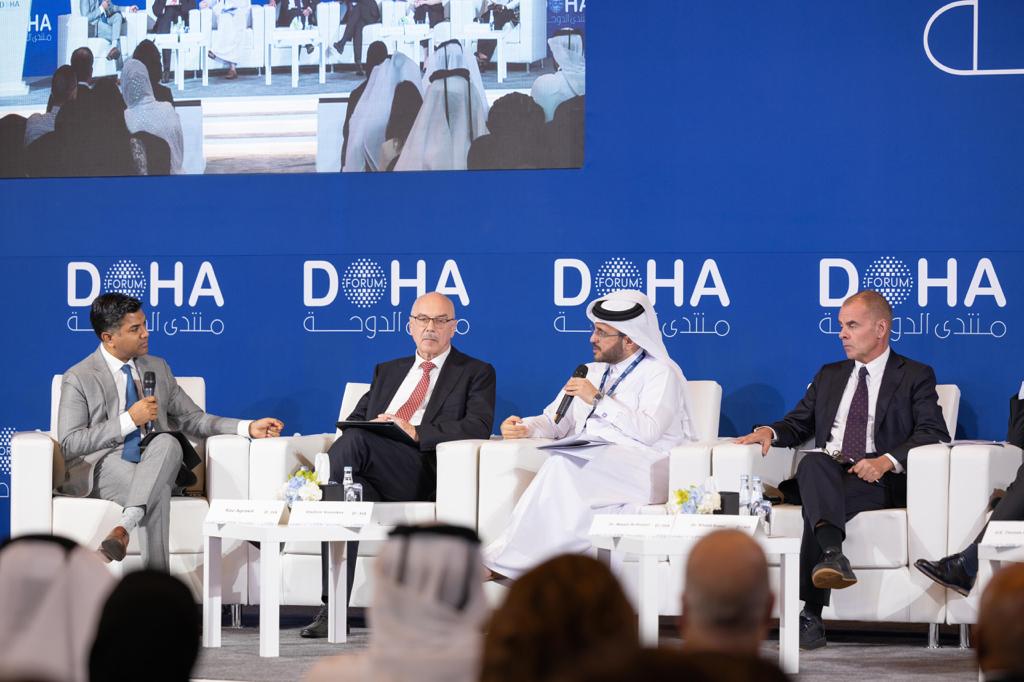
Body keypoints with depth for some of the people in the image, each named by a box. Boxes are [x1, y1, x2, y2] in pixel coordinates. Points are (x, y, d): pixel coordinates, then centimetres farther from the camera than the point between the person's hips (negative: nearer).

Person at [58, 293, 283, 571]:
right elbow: (69, 444, -8)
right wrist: (129, 420, -14)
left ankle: (125, 526, -49)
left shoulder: (158, 368, 19)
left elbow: (192, 419, 20)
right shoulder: (78, 378, 1)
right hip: (104, 469, -4)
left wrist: (248, 428, 5)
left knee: (167, 441, -32)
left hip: (154, 465, 4)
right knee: (158, 491, -36)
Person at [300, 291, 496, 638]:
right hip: (373, 472, 4)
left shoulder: (476, 373, 17)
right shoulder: (387, 372, 34)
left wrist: (416, 433, -14)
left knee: (356, 440, -34)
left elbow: (478, 427, -2)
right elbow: (353, 419, 26)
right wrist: (372, 424, -2)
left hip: (423, 473, -4)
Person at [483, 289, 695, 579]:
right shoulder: (590, 372, 27)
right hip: (589, 462, 6)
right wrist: (525, 427, 3)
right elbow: (555, 422, 25)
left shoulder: (661, 373, 4)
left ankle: (506, 561, -34)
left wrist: (598, 399, -11)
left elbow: (648, 431, -11)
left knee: (564, 464, -33)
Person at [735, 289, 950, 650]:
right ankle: (833, 555, -53)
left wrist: (887, 461, -20)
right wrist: (771, 431, 0)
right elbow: (798, 424, 25)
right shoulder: (829, 376, 29)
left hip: (878, 481, -4)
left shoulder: (915, 377, 11)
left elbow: (933, 432, -3)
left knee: (817, 500, -34)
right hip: (822, 474, 4)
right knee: (813, 463, -34)